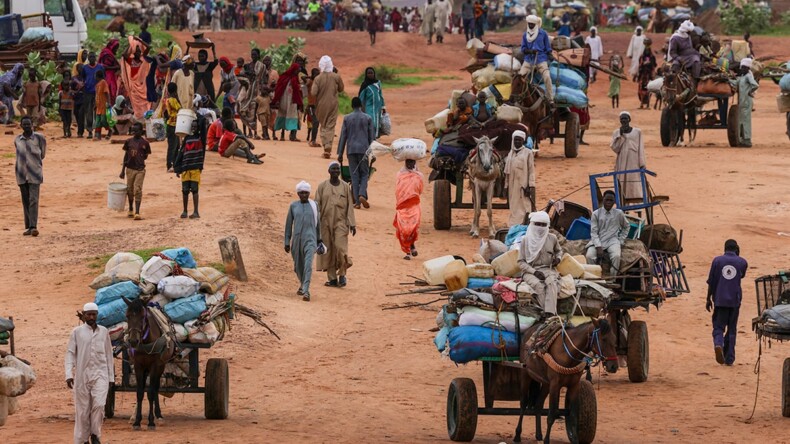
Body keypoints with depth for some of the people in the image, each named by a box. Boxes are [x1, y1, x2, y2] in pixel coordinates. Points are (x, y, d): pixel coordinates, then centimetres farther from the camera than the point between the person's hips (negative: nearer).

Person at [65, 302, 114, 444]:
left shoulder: (104, 332, 7)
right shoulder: (77, 332, 1)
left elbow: (109, 355, 12)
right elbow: (70, 353, -2)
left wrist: (111, 377, 11)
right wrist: (69, 374, -13)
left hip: (100, 374, 1)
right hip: (82, 375, -1)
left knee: (99, 404, -16)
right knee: (82, 409, 3)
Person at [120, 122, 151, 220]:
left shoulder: (144, 143, -2)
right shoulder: (129, 142, 5)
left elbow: (146, 156, 7)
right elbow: (126, 156, 10)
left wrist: (139, 157, -10)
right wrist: (123, 170, 9)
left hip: (140, 169, -3)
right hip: (130, 169, 3)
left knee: (138, 190, -9)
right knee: (130, 190, 12)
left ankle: (137, 212, -12)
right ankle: (130, 210, 29)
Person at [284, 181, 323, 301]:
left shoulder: (314, 205, 3)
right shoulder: (293, 206, 4)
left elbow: (318, 223, 14)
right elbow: (288, 224, 7)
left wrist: (319, 239, 20)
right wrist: (287, 242, 5)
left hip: (310, 239, -2)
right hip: (296, 239, 2)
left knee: (308, 264, -18)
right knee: (298, 265, 13)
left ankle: (306, 291, -24)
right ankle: (302, 284, 41)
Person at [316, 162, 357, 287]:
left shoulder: (345, 187, 5)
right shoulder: (322, 186, 4)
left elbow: (350, 206, 6)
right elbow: (317, 205, 3)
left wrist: (352, 224, 1)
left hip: (341, 222, -1)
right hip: (326, 222, 1)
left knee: (340, 247, -15)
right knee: (328, 250, 2)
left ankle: (342, 274, 0)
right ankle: (332, 278, 8)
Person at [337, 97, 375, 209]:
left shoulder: (347, 118, 3)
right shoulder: (368, 118, 2)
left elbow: (343, 137, 4)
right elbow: (372, 137, 4)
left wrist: (340, 153, 8)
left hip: (351, 150, 1)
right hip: (364, 149, -1)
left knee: (354, 175, 4)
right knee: (364, 173, 7)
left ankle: (357, 201, 0)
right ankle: (362, 194, -16)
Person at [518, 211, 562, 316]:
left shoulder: (552, 238, 9)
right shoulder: (526, 240, 2)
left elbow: (559, 251, 31)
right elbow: (521, 262, 2)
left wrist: (558, 258, 6)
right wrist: (534, 272, -12)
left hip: (548, 269, 1)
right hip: (530, 271, -1)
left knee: (552, 283, -35)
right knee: (538, 285, -36)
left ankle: (550, 314, -48)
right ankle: (551, 314, -41)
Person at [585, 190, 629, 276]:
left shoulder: (619, 213, 7)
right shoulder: (596, 214, 3)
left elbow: (626, 227, 23)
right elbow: (593, 232, -1)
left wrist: (621, 241, 10)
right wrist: (598, 247, -16)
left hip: (612, 241, 0)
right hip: (597, 241, 0)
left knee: (616, 256, -33)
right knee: (589, 256, -31)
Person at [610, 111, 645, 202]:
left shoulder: (637, 132, 5)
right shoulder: (616, 133, 7)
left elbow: (641, 149, 3)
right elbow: (615, 148, -3)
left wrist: (642, 164, -4)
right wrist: (620, 135, -10)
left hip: (634, 163, -1)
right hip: (622, 164, 1)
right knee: (622, 187, -3)